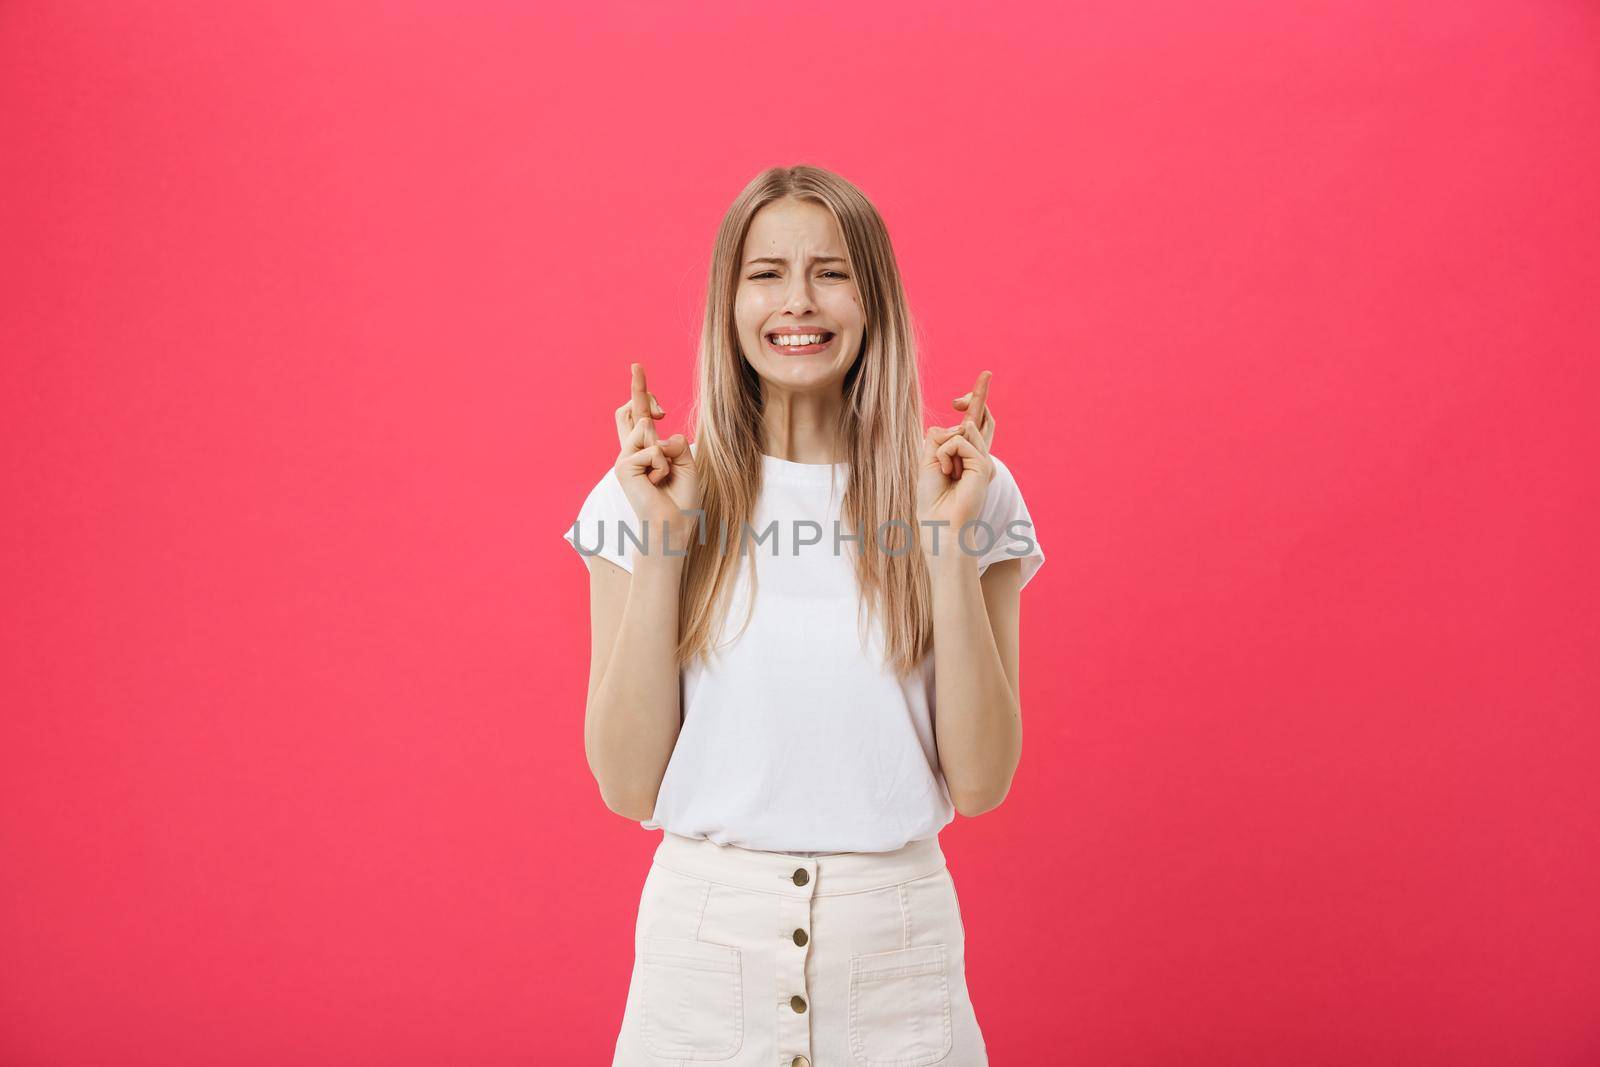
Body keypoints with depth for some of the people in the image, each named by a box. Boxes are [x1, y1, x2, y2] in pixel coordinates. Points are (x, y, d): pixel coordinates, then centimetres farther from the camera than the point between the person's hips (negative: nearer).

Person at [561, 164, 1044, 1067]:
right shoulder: (648, 494, -3)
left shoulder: (964, 491, -3)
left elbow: (981, 781, -6)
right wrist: (663, 542, -13)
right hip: (705, 935, 0)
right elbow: (628, 784, -6)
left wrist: (947, 543, -13)